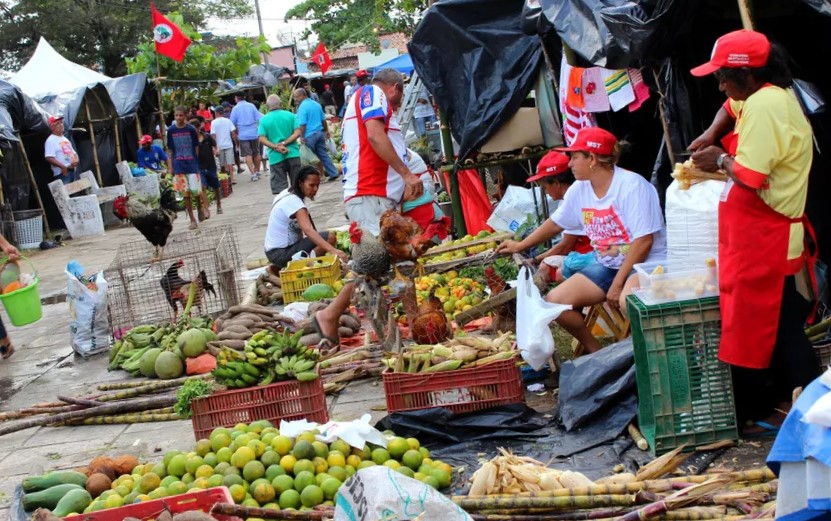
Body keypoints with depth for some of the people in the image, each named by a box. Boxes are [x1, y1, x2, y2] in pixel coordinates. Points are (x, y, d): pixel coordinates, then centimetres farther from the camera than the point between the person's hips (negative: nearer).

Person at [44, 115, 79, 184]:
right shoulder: (50, 140, -7)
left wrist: (76, 160, 0)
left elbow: (73, 153, 24)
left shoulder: (65, 139, 20)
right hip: (62, 172, -9)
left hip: (73, 170, 9)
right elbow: (49, 158, -17)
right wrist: (62, 166, -24)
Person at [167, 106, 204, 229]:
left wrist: (197, 163, -2)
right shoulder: (171, 130, 2)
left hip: (192, 164, -1)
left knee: (196, 190, -6)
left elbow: (196, 148, 2)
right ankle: (192, 219, 8)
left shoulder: (191, 129, -3)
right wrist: (170, 168, 3)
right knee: (186, 194, 2)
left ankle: (202, 207, 23)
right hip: (179, 166, 1)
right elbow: (170, 151, 7)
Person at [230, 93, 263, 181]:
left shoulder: (235, 108, -3)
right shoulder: (251, 106, 1)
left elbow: (232, 123, 0)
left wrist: (237, 132, 16)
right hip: (254, 133, 2)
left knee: (248, 155, -2)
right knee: (256, 153, 16)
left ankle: (253, 173, -12)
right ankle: (257, 171, 26)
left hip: (243, 135, -2)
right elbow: (259, 118, -1)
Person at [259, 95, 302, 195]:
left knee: (279, 187, 1)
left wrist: (276, 147, -14)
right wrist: (284, 143, -12)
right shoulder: (290, 115, 3)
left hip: (276, 157, -1)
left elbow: (262, 139, -9)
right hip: (292, 154, 1)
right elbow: (297, 133, -7)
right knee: (296, 184, 11)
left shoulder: (264, 120, 1)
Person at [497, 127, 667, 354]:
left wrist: (618, 283, -21)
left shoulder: (632, 186, -18)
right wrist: (520, 246, 30)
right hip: (607, 265, 8)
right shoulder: (579, 190, 4)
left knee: (628, 300, -40)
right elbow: (556, 223, 21)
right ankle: (596, 352, 11)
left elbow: (643, 241, -21)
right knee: (554, 301, -6)